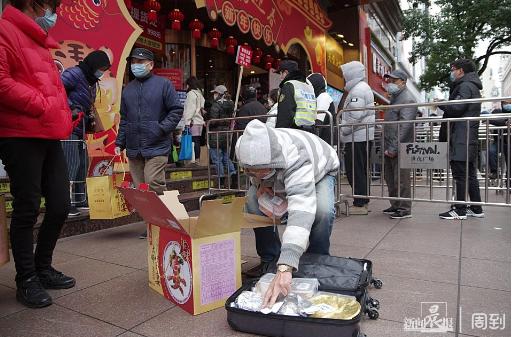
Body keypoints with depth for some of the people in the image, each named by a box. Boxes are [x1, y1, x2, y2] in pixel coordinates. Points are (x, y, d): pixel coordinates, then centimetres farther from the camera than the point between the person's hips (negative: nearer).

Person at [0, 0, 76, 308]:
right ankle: (26, 280, 15)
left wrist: (61, 116, 12)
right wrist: (43, 106, -15)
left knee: (60, 206, 9)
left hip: (49, 137, 9)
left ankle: (43, 269, 26)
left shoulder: (38, 42, 24)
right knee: (27, 209, -1)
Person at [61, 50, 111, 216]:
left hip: (80, 129, 9)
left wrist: (90, 119, 7)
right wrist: (72, 108, -25)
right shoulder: (74, 73, -12)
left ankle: (80, 199, 22)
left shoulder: (92, 81, 16)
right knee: (71, 164, -10)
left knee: (82, 164, 11)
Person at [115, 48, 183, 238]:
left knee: (153, 184, -14)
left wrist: (161, 129, -12)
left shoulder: (163, 84, 2)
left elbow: (176, 111, -1)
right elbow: (124, 120, 22)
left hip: (156, 147, -5)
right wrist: (120, 143, 15)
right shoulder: (128, 89, 20)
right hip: (133, 149, 6)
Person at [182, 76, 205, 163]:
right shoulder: (199, 93, 21)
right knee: (197, 141, 9)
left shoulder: (191, 93, -6)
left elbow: (190, 108, -14)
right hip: (200, 120, 9)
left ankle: (196, 159, -10)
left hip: (193, 121, -9)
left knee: (195, 140, -9)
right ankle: (197, 159, 11)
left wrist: (187, 121, -15)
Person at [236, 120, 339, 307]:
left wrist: (285, 268, -68)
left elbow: (301, 212, -60)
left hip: (320, 171, -4)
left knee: (322, 210, -32)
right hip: (279, 177, 4)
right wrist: (259, 183, -27)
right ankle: (270, 259, 3)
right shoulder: (246, 149, -32)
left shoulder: (296, 159, -49)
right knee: (253, 204, -20)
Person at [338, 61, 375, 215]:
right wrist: (344, 129, 17)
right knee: (361, 170, 14)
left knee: (355, 171, -6)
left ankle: (360, 204, -2)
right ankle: (363, 202, 22)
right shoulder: (362, 87, 21)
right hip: (363, 136, 11)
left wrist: (343, 130, -11)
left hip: (357, 137, -11)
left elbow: (355, 116, -22)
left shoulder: (358, 90, -13)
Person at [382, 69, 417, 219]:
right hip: (389, 147, 10)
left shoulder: (407, 99, -11)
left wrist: (394, 148, -21)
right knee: (389, 177, 15)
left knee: (401, 179, -4)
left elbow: (405, 127, -19)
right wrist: (387, 146, 17)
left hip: (399, 148, -10)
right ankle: (395, 206, 27)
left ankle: (404, 209, 5)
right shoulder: (394, 97, 20)